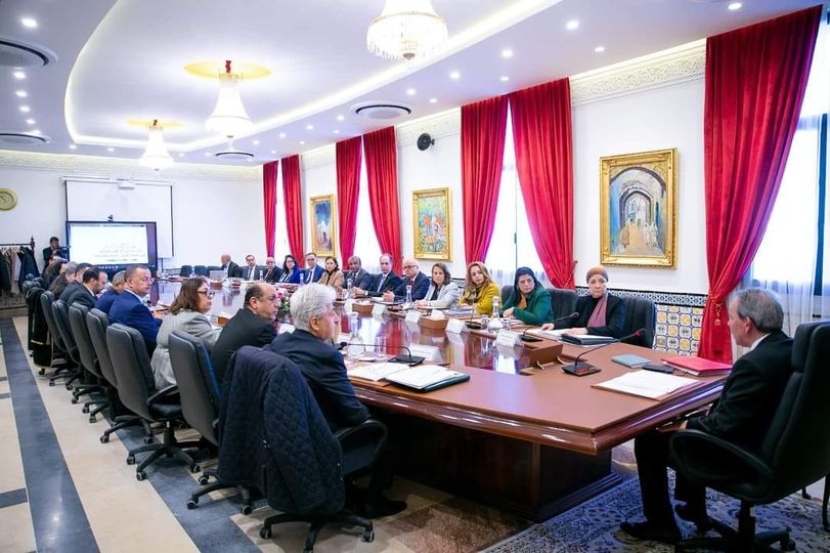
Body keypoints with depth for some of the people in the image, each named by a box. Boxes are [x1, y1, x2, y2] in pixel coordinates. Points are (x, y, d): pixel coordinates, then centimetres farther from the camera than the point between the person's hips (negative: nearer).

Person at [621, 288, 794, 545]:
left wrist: (683, 425, -11)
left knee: (648, 439, 2)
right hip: (772, 444, 9)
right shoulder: (789, 348, -3)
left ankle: (661, 524, 18)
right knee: (696, 419, 29)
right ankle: (694, 507, 37)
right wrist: (715, 411, 5)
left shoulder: (753, 363, -31)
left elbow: (721, 426, -27)